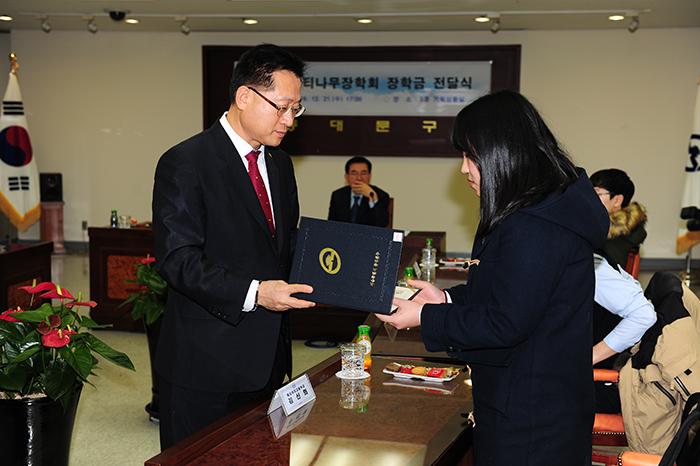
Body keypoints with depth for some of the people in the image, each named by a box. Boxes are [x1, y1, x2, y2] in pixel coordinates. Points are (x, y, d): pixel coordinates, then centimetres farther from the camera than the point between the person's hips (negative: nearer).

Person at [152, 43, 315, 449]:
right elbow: (178, 259, -19)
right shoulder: (185, 164, -12)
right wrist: (253, 293, -28)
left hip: (267, 359, 7)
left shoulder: (281, 164, 13)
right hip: (206, 363, -7)